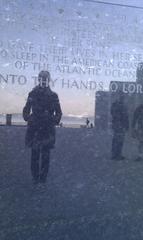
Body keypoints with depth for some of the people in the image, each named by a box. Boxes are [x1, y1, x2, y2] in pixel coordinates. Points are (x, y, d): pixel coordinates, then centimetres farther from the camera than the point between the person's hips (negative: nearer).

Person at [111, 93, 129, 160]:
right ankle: (118, 155, 2)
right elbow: (125, 117, -16)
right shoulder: (122, 105, -18)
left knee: (115, 140, 14)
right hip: (120, 125, -8)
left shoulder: (114, 104, 8)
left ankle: (114, 155, 21)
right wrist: (126, 125, -9)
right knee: (120, 141, -2)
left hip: (114, 124, 9)